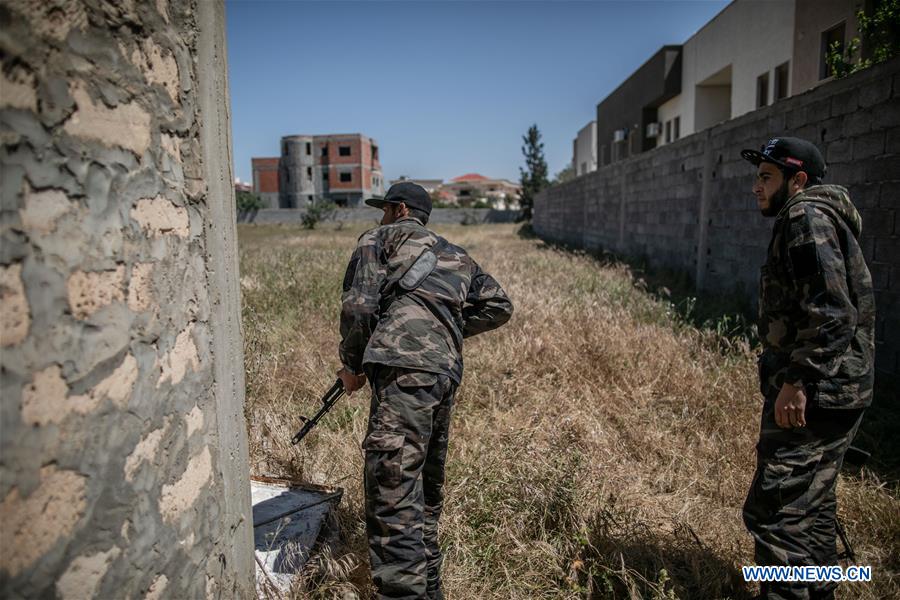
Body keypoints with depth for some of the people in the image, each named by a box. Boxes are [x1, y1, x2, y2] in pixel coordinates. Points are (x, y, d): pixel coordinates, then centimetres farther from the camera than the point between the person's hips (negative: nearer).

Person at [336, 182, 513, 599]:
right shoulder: (457, 257, 29)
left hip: (404, 368, -7)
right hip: (446, 373, 8)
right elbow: (499, 307, 24)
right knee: (426, 491, 20)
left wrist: (352, 366, 12)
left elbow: (358, 306, 0)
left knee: (392, 495, -11)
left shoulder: (381, 238, 12)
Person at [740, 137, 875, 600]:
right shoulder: (818, 220, 19)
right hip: (832, 395, 11)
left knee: (775, 512, -7)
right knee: (812, 506, 20)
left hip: (813, 395, -11)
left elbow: (830, 311, -24)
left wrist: (796, 380, -23)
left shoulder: (807, 217, -12)